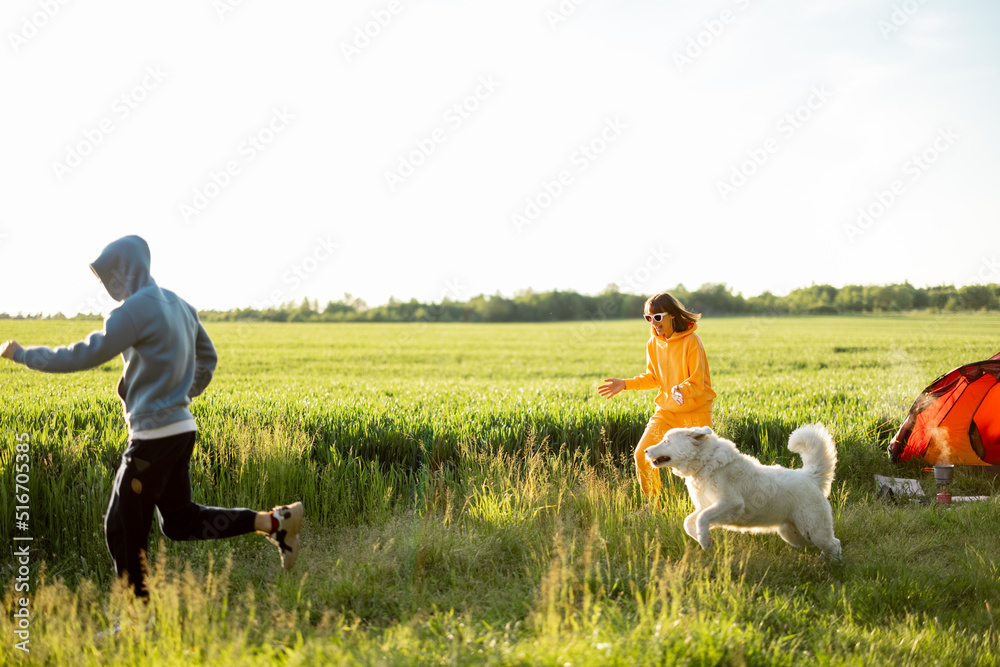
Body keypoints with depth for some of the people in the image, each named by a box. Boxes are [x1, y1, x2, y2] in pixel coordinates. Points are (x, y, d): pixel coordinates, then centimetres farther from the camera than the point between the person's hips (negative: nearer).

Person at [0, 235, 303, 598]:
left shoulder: (136, 310, -16)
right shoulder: (178, 305, 11)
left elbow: (85, 356, -17)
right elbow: (207, 359, 21)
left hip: (154, 434, -9)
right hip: (180, 428, 9)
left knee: (123, 528, 3)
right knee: (180, 521, 17)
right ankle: (275, 522, 7)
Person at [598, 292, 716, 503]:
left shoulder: (691, 341, -16)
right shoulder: (654, 343, 2)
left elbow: (698, 382, -17)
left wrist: (682, 391, -38)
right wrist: (625, 384, 0)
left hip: (695, 412, -5)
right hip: (666, 410, 5)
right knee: (642, 455, -6)